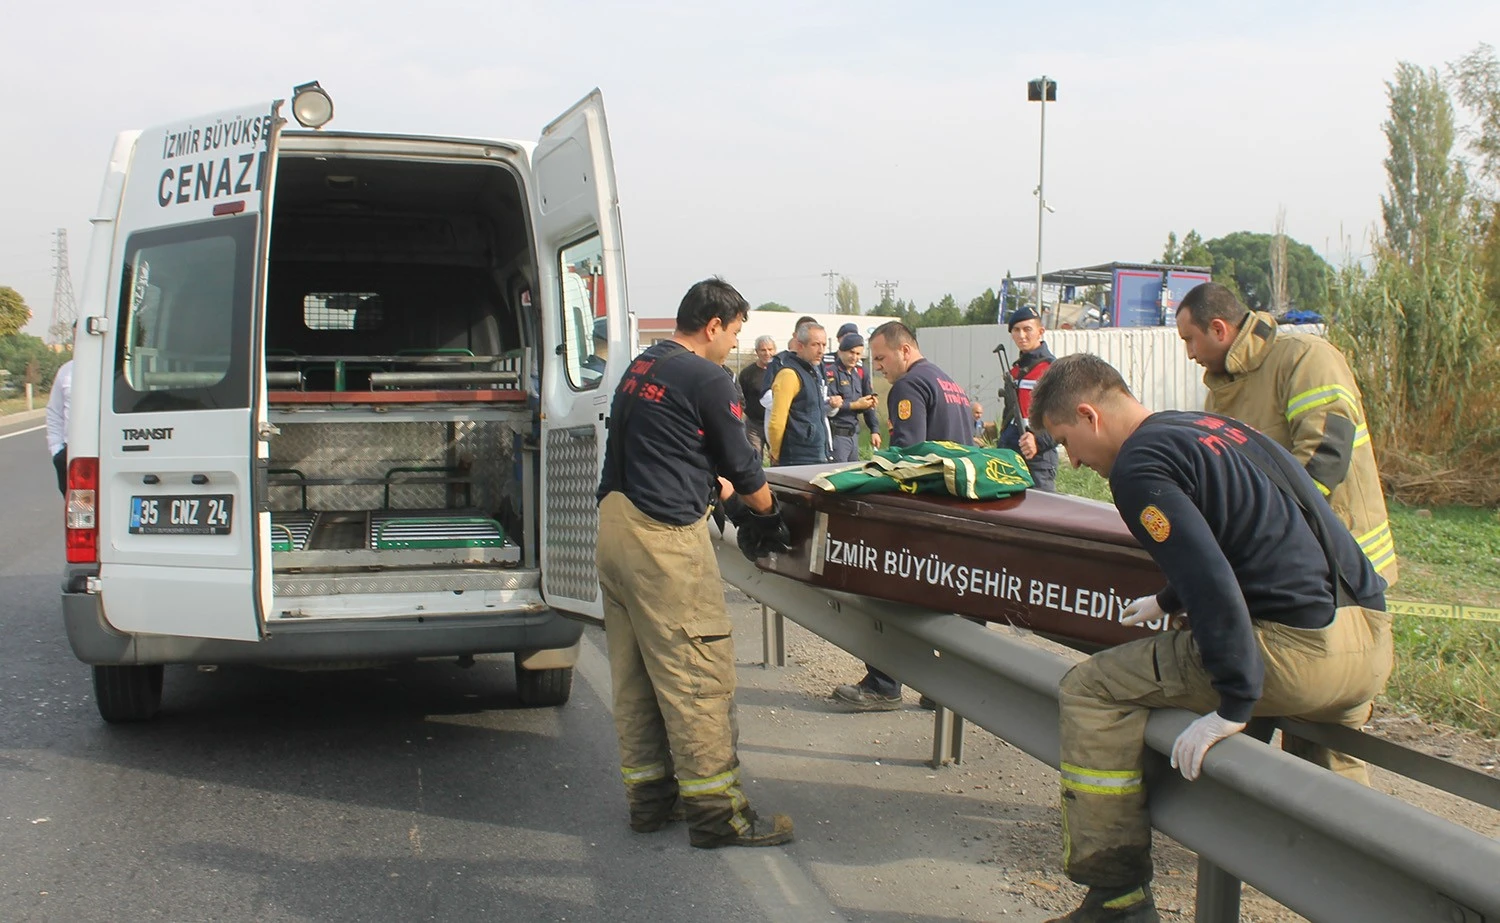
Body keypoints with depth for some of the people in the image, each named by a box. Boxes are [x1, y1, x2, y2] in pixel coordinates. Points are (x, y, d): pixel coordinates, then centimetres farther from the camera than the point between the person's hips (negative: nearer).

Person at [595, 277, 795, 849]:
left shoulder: (640, 369, 17)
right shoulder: (707, 379, -9)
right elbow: (742, 467, -2)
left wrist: (713, 484, 34)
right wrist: (767, 510, 16)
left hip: (615, 524, 10)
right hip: (665, 538, -10)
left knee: (634, 673, 14)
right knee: (698, 675, -4)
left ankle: (648, 795, 23)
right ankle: (716, 812, 1)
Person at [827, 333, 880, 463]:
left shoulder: (859, 372, 12)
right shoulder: (832, 372, -11)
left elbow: (869, 403, 15)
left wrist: (875, 430, 10)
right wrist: (855, 405, -15)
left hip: (853, 435, 7)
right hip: (837, 434, -7)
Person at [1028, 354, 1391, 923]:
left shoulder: (1139, 466, -9)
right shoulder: (1212, 427, 19)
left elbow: (1211, 584, -21)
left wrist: (1235, 704, -19)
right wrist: (1170, 601, 46)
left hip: (1298, 650, -9)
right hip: (1373, 641, 9)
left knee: (1091, 692, -3)